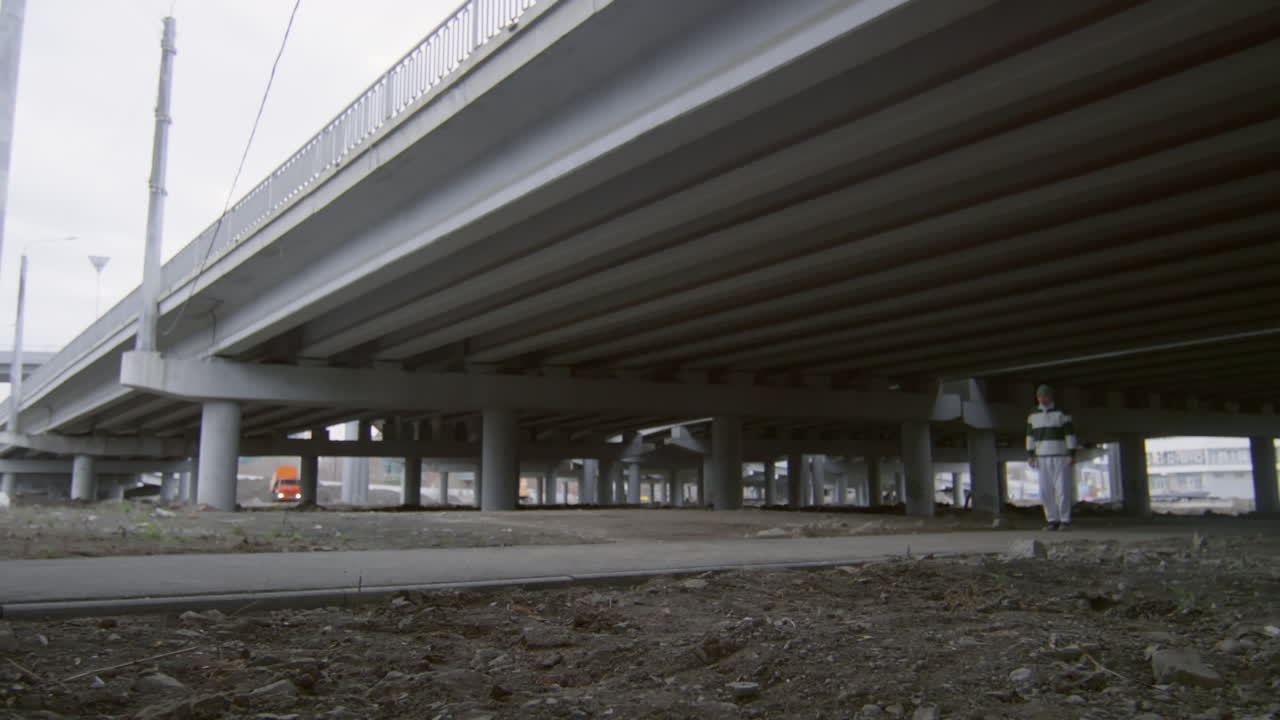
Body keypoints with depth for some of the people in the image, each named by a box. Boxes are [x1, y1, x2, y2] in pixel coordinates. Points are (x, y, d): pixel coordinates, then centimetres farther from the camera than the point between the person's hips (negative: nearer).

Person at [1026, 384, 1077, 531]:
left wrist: (1072, 454, -11)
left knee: (1062, 489, -5)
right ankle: (1052, 520, 10)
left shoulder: (1061, 413, -2)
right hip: (1042, 458, 4)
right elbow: (1030, 435, 12)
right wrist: (1030, 455, 5)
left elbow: (1070, 434, -4)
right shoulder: (1033, 414, 10)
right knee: (1045, 491, 1)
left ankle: (1065, 520, 3)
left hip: (1061, 456, -4)